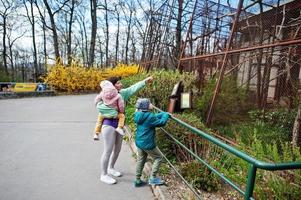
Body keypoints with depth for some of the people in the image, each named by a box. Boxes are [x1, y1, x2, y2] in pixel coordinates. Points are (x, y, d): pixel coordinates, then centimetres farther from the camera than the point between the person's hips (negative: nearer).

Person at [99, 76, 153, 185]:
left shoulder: (122, 93, 4)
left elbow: (133, 88, -3)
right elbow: (99, 106, -27)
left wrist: (145, 81, -13)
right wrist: (113, 109, -25)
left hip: (120, 124, 7)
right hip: (109, 124, -7)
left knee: (117, 149, 18)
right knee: (108, 150, 1)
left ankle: (111, 168, 41)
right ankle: (103, 175, 18)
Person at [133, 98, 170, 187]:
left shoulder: (140, 115, 5)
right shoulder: (149, 116, -22)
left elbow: (155, 117, 13)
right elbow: (162, 122, -16)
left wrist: (164, 113, 9)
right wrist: (166, 115, 1)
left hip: (139, 142, 8)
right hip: (147, 143, -8)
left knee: (141, 160, 19)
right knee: (158, 158, 11)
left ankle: (137, 180, 27)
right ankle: (152, 178, 14)